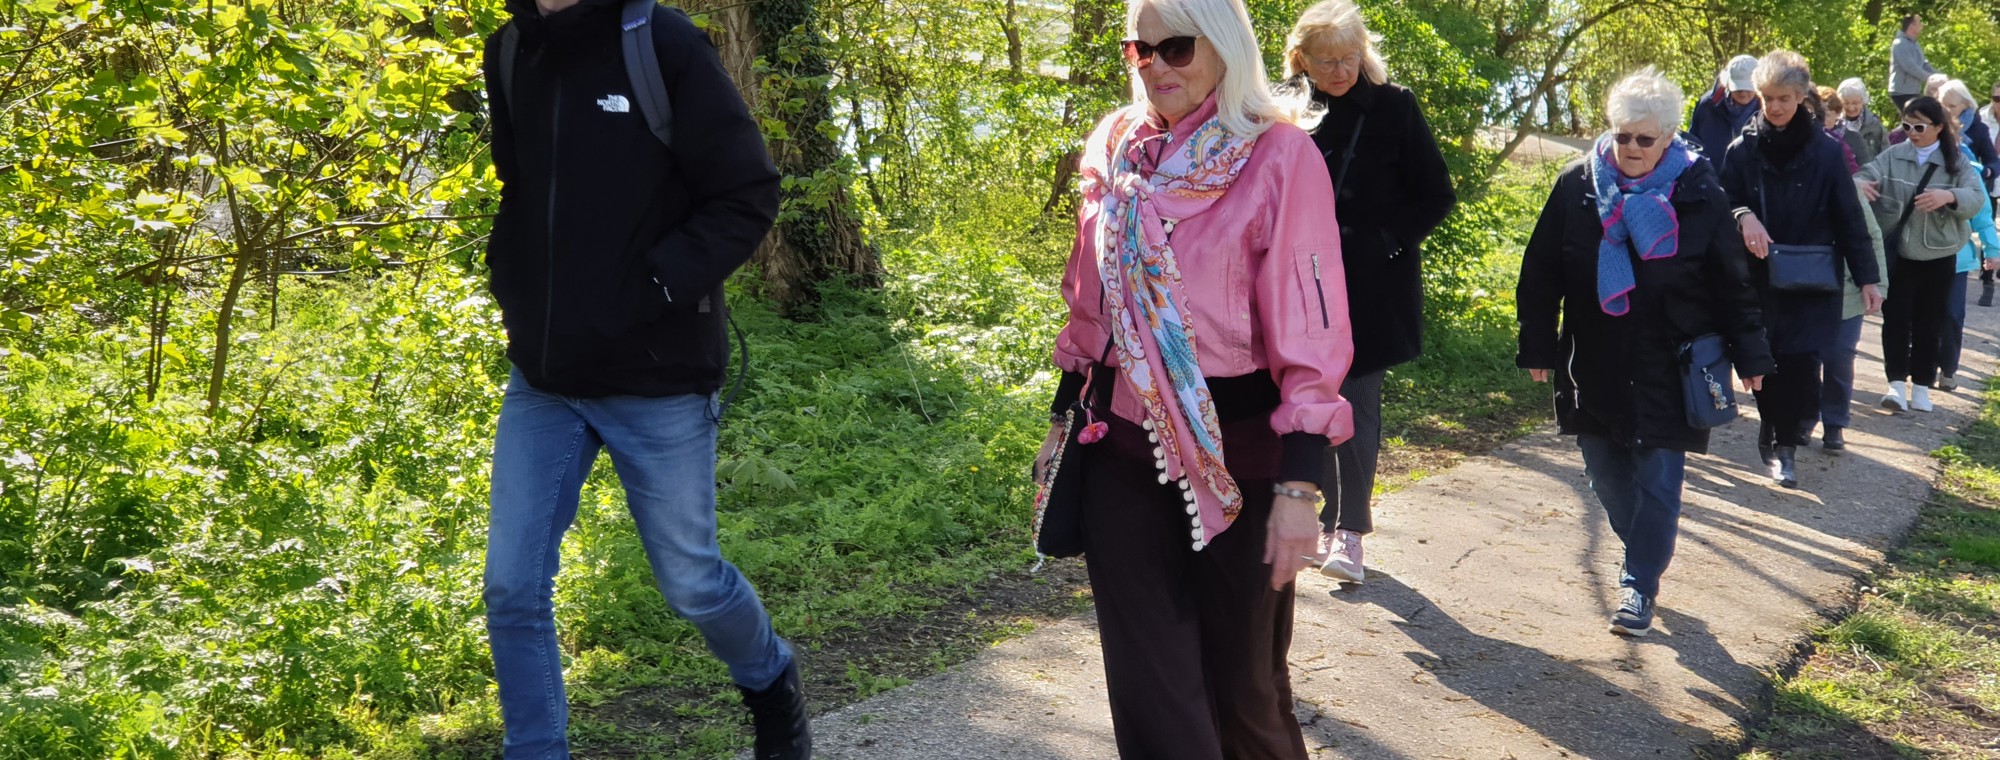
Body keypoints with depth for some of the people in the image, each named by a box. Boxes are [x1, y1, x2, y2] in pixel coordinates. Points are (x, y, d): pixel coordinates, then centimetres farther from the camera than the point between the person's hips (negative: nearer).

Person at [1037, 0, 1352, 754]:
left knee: (1239, 671, 11)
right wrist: (1062, 419, 16)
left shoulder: (1280, 155, -11)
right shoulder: (1113, 150, 6)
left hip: (1236, 446, -4)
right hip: (1124, 443, 4)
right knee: (1147, 681, 4)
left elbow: (1310, 329, -14)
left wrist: (1299, 486, -18)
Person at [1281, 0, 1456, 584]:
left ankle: (1351, 532, 1)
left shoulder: (1394, 107, -5)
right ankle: (1325, 521, 22)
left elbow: (1436, 195, -1)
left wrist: (1388, 242, -10)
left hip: (1373, 286, -3)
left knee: (1357, 405, -4)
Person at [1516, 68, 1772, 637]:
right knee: (1607, 475, 13)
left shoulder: (1698, 195, -7)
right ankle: (1645, 557, 35)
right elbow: (1541, 274, 3)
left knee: (1657, 480, -2)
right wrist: (1538, 347, 3)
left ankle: (1640, 585, 9)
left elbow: (1732, 282, 0)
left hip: (1668, 370, -3)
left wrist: (1749, 354, 2)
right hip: (1594, 366, 3)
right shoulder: (1577, 186, -2)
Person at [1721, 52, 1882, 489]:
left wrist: (1867, 278, 0)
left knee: (1801, 364, -7)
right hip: (1758, 277, 1)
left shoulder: (1825, 151, -3)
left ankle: (1785, 443, 4)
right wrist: (1743, 217, -21)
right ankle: (1775, 431, 23)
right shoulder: (1744, 149, -1)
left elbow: (1849, 218, 1)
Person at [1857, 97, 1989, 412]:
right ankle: (1897, 383, -1)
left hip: (1938, 254, 0)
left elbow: (1977, 198, -12)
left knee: (1928, 322, 9)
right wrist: (1857, 182, -39)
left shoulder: (1957, 161, -1)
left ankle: (1921, 386, 19)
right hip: (1896, 252, 0)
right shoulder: (1893, 156, 0)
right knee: (1895, 317, -3)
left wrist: (1949, 196, -33)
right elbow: (1870, 174, -14)